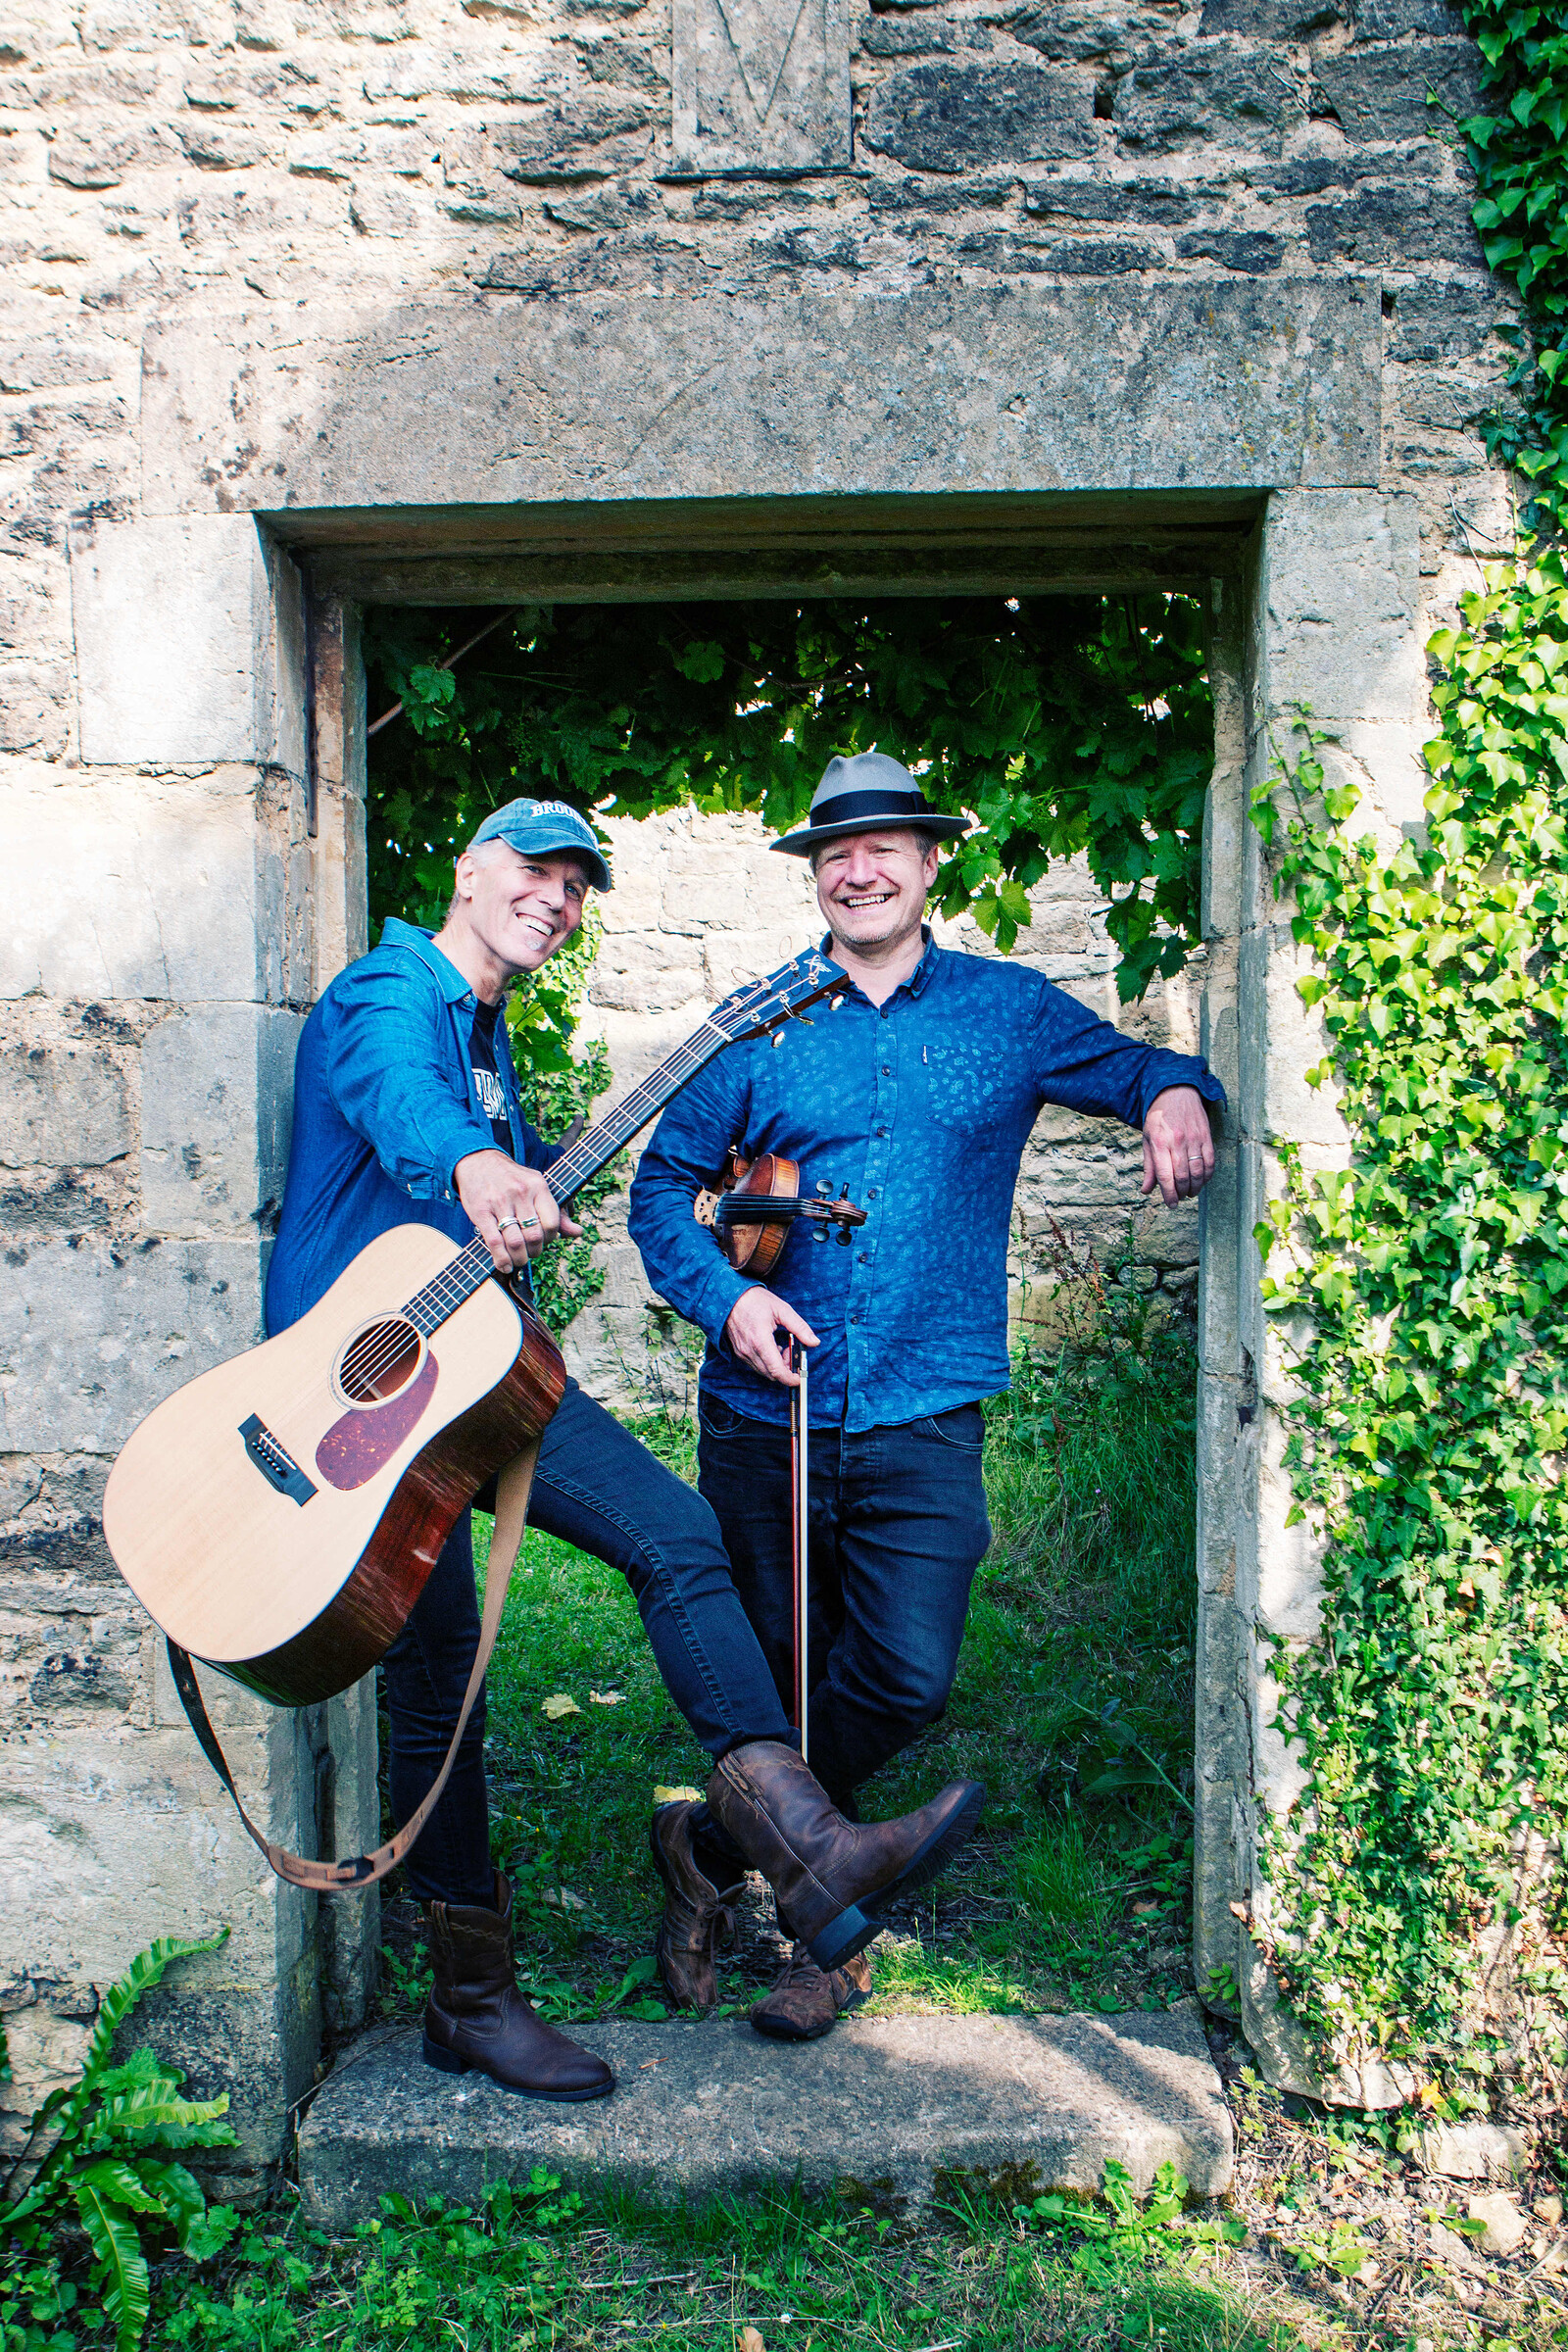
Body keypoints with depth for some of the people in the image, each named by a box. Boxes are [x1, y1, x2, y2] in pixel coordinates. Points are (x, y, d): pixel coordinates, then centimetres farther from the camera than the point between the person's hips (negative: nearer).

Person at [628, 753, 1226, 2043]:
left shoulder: (1009, 1010, 7)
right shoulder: (761, 1026, 6)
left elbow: (1136, 1068, 17)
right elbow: (664, 1184, 9)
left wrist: (1176, 1095, -8)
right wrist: (723, 1294, -9)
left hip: (925, 1418, 0)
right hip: (763, 1416, 1)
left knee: (908, 1677, -12)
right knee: (777, 1682, 9)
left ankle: (736, 1844, 15)